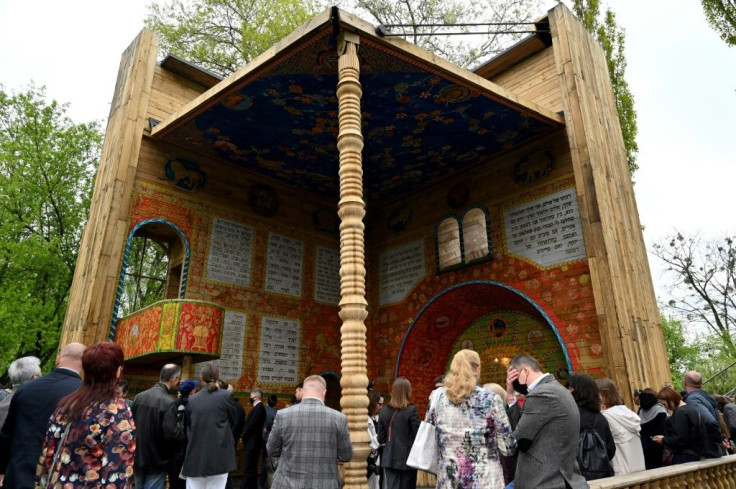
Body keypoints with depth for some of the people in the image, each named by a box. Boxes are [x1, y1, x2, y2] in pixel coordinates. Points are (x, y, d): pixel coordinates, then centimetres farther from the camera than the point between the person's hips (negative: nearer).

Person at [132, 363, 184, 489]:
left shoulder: (139, 397, 1)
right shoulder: (168, 402, -22)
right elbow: (170, 433, -26)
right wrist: (186, 435, -7)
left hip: (138, 458, 7)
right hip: (156, 462, -7)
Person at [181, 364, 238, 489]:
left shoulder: (192, 400, 5)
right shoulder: (225, 396, -4)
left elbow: (188, 427, 13)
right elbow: (233, 422, 7)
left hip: (195, 456, 3)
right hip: (219, 456, -3)